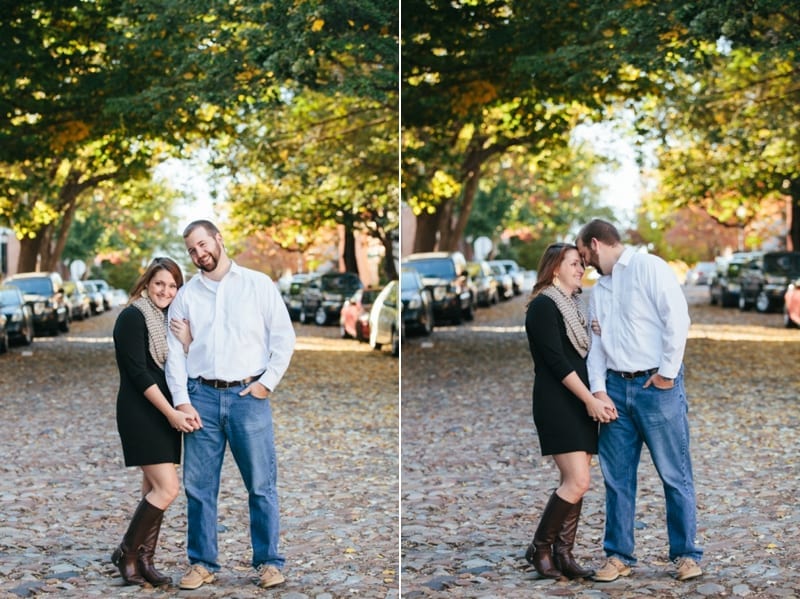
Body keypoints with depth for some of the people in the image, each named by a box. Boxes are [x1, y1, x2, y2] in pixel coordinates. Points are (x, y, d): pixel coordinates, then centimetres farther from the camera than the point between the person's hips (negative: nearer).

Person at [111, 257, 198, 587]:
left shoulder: (168, 319, 13)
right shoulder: (132, 317, -11)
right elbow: (138, 373, -16)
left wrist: (187, 342, -10)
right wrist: (172, 413, -18)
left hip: (165, 414, 8)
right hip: (140, 413, -8)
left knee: (154, 490, 9)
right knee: (167, 488, -13)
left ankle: (144, 561, 15)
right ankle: (127, 552, 0)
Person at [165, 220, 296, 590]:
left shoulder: (258, 284, 6)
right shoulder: (186, 295, 11)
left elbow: (283, 337, 4)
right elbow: (175, 351, 7)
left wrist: (267, 382, -5)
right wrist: (181, 401, -3)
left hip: (249, 395, -2)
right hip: (202, 396, 2)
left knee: (262, 485, -1)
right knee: (199, 486, 4)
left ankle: (268, 562, 8)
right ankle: (202, 563, 13)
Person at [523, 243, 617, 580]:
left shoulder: (573, 306, 17)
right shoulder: (544, 305, -9)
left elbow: (584, 358, 14)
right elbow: (556, 361, -15)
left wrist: (600, 398, 1)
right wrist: (590, 399, -16)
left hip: (581, 405, 8)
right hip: (556, 404, -8)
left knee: (574, 482, 5)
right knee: (578, 482, -14)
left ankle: (563, 555, 8)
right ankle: (539, 549, -1)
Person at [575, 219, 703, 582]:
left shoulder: (649, 268, -6)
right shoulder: (598, 290, 18)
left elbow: (677, 319, -14)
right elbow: (596, 344, 12)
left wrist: (667, 373, -13)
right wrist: (598, 389, -2)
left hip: (657, 385, -7)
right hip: (616, 387, 7)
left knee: (675, 474, -1)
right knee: (617, 476, 7)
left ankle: (686, 555, 7)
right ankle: (619, 556, 15)